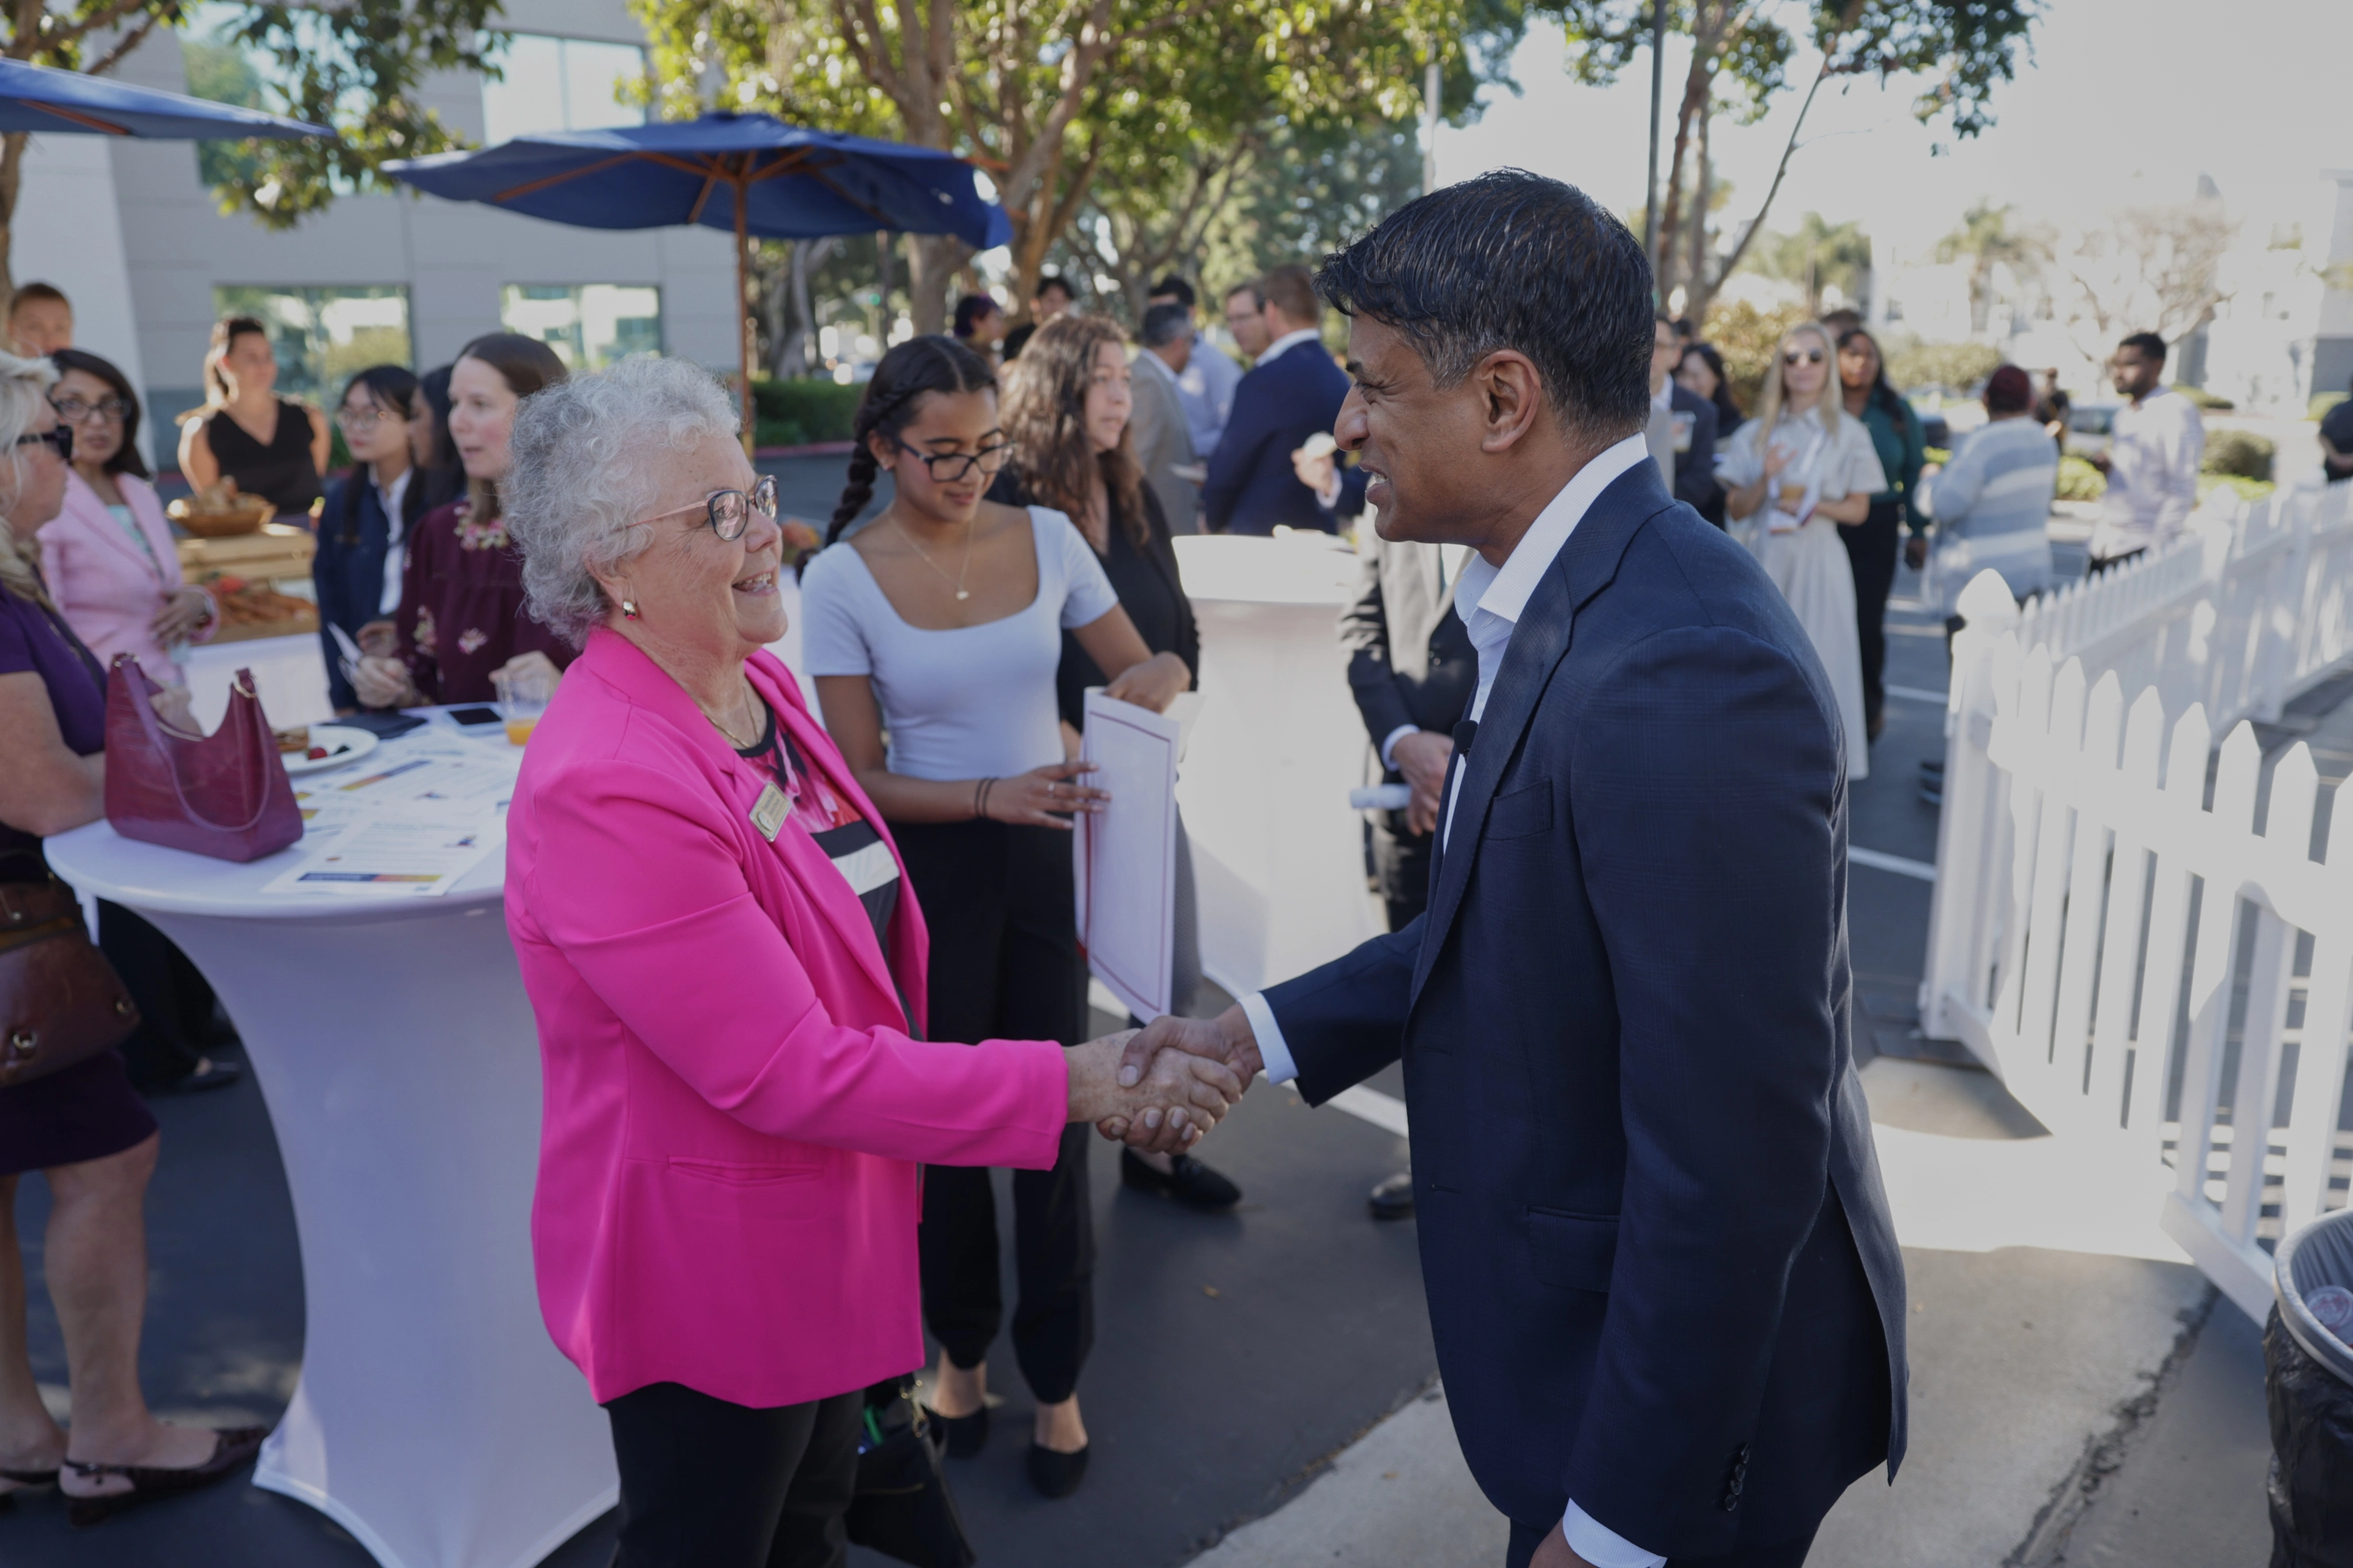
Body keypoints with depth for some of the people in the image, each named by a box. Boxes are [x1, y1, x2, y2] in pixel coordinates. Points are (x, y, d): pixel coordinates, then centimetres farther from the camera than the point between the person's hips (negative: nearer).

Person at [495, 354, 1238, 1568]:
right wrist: (1069, 1085, -28)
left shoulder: (759, 686, -1)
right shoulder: (604, 787, -31)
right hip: (706, 1278, -8)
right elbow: (788, 1074, -29)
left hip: (826, 1232, 8)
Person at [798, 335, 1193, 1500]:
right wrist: (987, 797, -24)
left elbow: (1145, 671, 5)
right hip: (928, 870, -1)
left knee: (1052, 1116, 6)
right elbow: (862, 778, -9)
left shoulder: (1046, 538, -3)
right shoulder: (841, 580, -10)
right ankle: (961, 1348, 38)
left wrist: (1163, 677, -19)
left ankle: (1055, 1379, 27)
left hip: (1043, 857, 2)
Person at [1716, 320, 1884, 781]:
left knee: (1815, 658, -3)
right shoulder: (1756, 432, 7)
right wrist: (1765, 481, -13)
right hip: (1762, 558, 2)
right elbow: (1734, 509, 4)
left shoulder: (1849, 433, 4)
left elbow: (1858, 510, 3)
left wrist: (1813, 504, -14)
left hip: (1817, 558, -1)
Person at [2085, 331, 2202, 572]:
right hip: (2105, 541, 8)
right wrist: (2106, 467, 4)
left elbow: (2182, 490, -13)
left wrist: (2158, 549, -17)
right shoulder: (2126, 412, 16)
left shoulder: (2176, 412, -10)